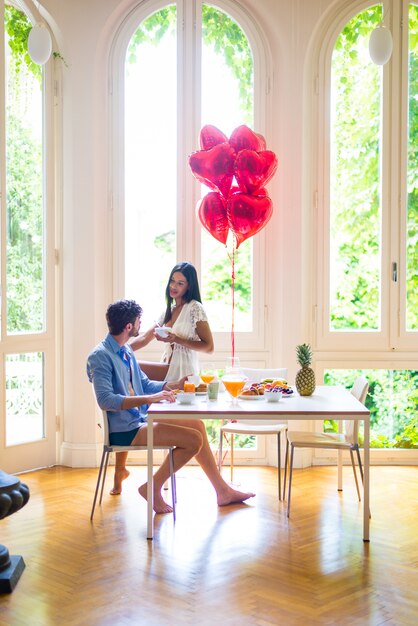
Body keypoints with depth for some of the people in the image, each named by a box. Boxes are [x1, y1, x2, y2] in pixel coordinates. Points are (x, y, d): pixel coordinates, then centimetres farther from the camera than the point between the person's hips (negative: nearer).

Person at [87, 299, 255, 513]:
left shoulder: (126, 351, 12)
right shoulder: (100, 356, -17)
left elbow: (145, 384, 21)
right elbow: (106, 400, -28)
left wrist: (176, 384, 9)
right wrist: (149, 399, -34)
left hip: (140, 419, 10)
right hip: (125, 430, -10)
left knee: (197, 424, 11)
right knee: (194, 440, -17)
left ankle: (222, 490, 18)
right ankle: (153, 487, -3)